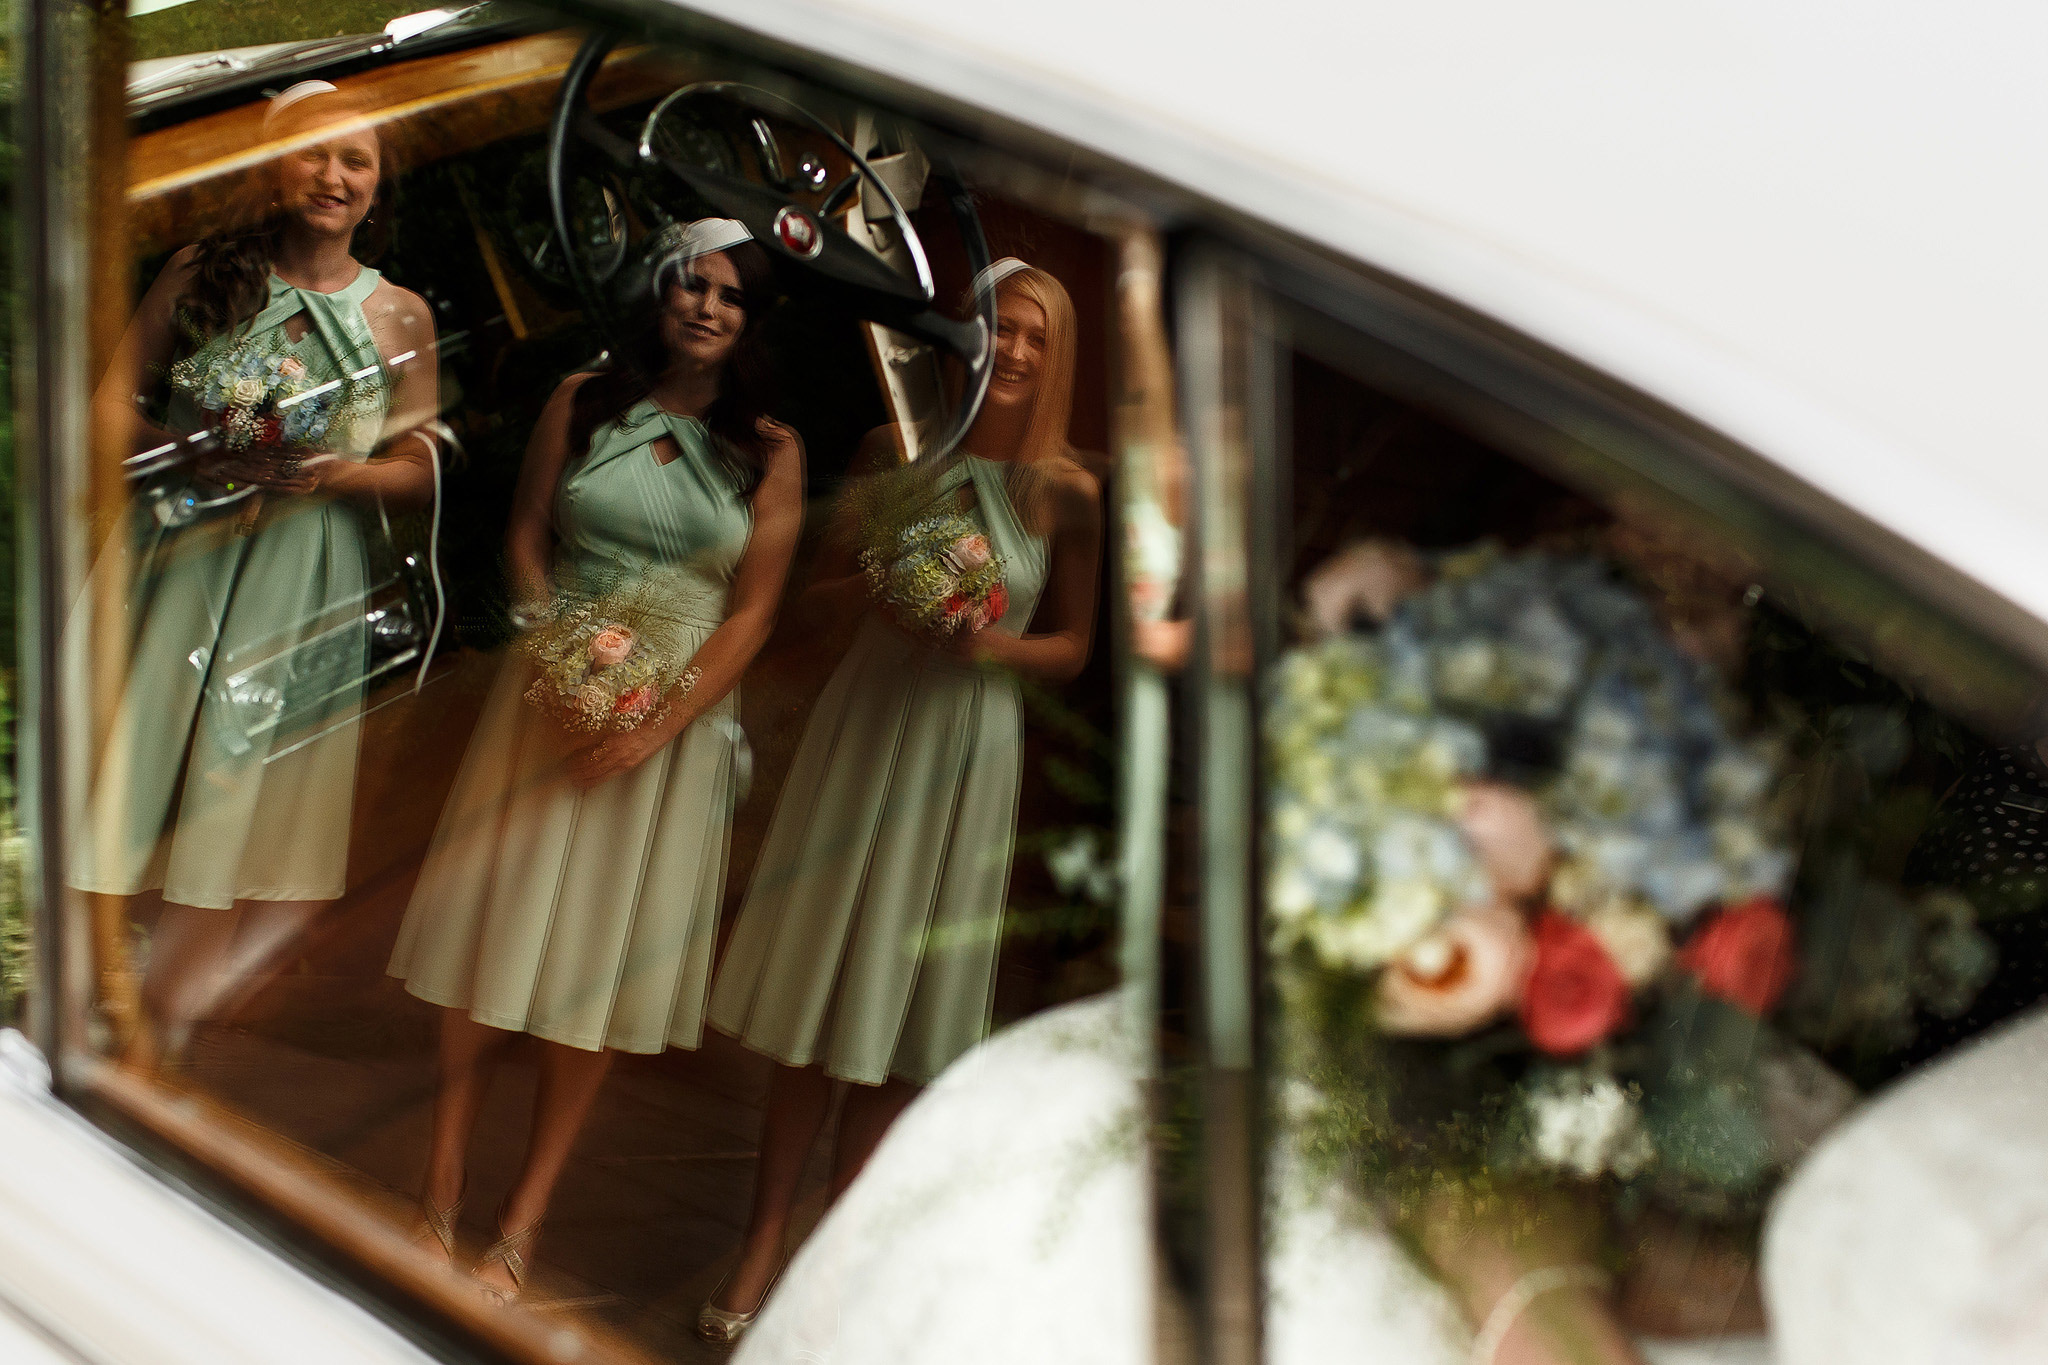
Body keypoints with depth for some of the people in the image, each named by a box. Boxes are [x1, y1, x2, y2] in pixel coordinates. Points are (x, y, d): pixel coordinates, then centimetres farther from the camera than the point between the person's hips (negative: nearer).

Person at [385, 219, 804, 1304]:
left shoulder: (769, 453, -1)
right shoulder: (582, 403, 4)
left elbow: (751, 612, -4)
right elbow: (526, 535, 9)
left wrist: (659, 724, -15)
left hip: (680, 714, -1)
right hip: (553, 691, 1)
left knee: (604, 961, 1)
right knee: (495, 929, 1)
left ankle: (519, 1228, 8)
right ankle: (439, 1204, 10)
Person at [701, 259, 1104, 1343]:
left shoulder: (1067, 495, -3)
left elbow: (1071, 648, 5)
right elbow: (813, 595, 8)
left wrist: (991, 644, -14)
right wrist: (876, 585, -13)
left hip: (965, 753, -1)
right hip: (860, 726, 1)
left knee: (897, 1012, 6)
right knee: (814, 999, 5)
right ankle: (764, 1241, 14)